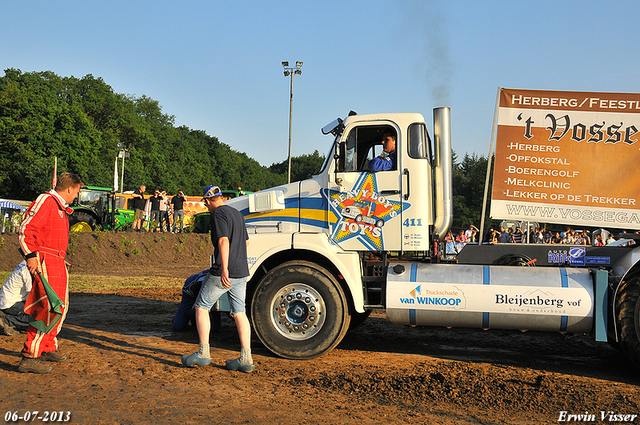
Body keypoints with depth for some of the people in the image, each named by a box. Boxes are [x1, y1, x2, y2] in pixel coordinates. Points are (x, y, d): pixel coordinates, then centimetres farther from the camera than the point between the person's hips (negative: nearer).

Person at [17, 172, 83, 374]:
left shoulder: (60, 207, 22)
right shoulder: (46, 201, -10)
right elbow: (25, 230, -18)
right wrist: (30, 255, -24)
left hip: (56, 263, 11)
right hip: (45, 262, -11)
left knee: (59, 306, 18)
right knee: (49, 309, -16)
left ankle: (48, 348, 33)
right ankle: (30, 357, -15)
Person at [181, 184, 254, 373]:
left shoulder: (218, 214, -10)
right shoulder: (237, 213, 16)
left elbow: (223, 241, -24)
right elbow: (246, 242, 28)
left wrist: (224, 269, -31)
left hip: (222, 273, -8)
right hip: (241, 272, 8)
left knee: (201, 307, 6)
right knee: (239, 313, 8)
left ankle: (203, 353, 5)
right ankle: (246, 359, 5)